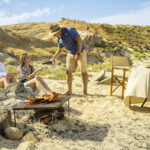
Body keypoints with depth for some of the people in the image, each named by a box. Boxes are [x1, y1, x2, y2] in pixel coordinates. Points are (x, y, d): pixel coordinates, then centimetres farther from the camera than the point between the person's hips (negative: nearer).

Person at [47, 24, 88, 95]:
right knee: (68, 71, -1)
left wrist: (78, 54, -27)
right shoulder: (59, 38, 0)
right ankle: (69, 90, 7)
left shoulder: (70, 30, -22)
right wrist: (52, 60, 2)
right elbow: (59, 50, 10)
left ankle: (85, 91, 4)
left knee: (83, 72, -5)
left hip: (81, 52, -6)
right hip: (71, 54, 7)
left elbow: (79, 40, -25)